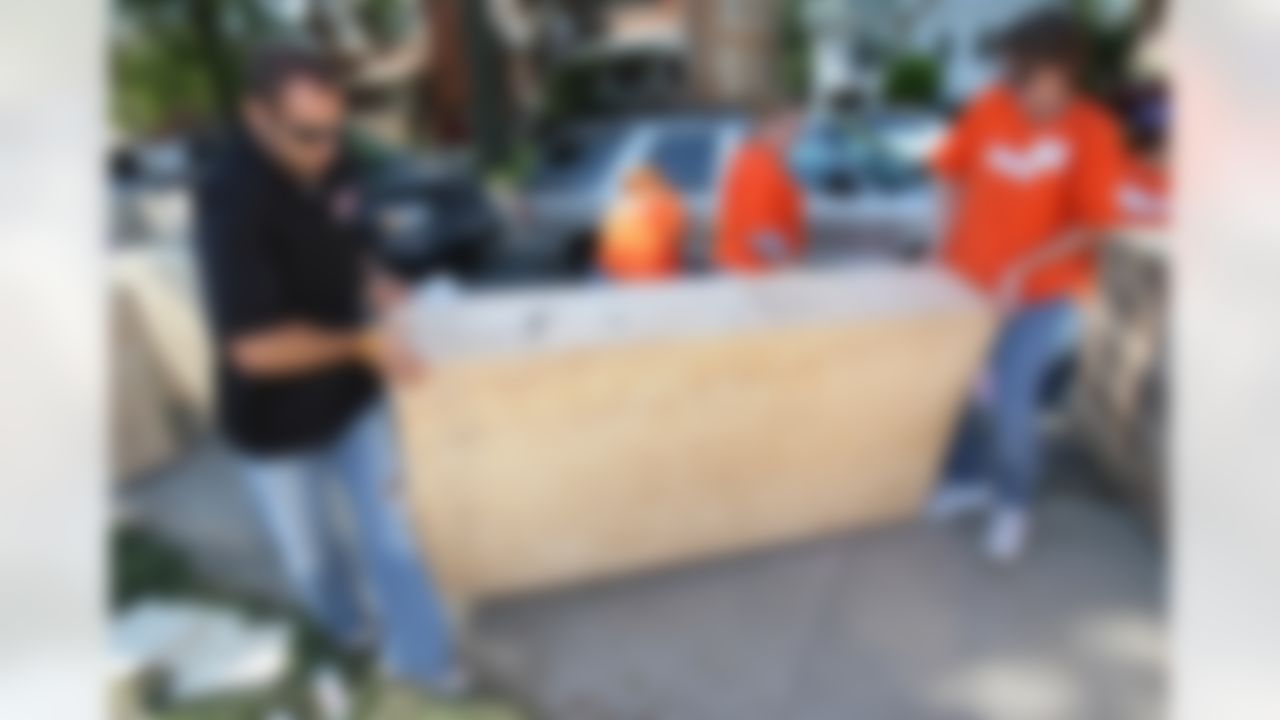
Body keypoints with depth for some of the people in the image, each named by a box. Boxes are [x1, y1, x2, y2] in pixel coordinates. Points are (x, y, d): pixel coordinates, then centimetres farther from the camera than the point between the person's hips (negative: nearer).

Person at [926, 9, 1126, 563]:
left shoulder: (1092, 131, -14)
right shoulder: (990, 108, -4)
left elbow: (1091, 225, -14)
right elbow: (954, 173, 10)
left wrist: (1023, 269, -23)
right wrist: (950, 242, 0)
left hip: (1044, 292, -4)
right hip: (971, 281, 4)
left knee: (1008, 390, -14)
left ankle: (1012, 502, 12)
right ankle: (968, 477, 34)